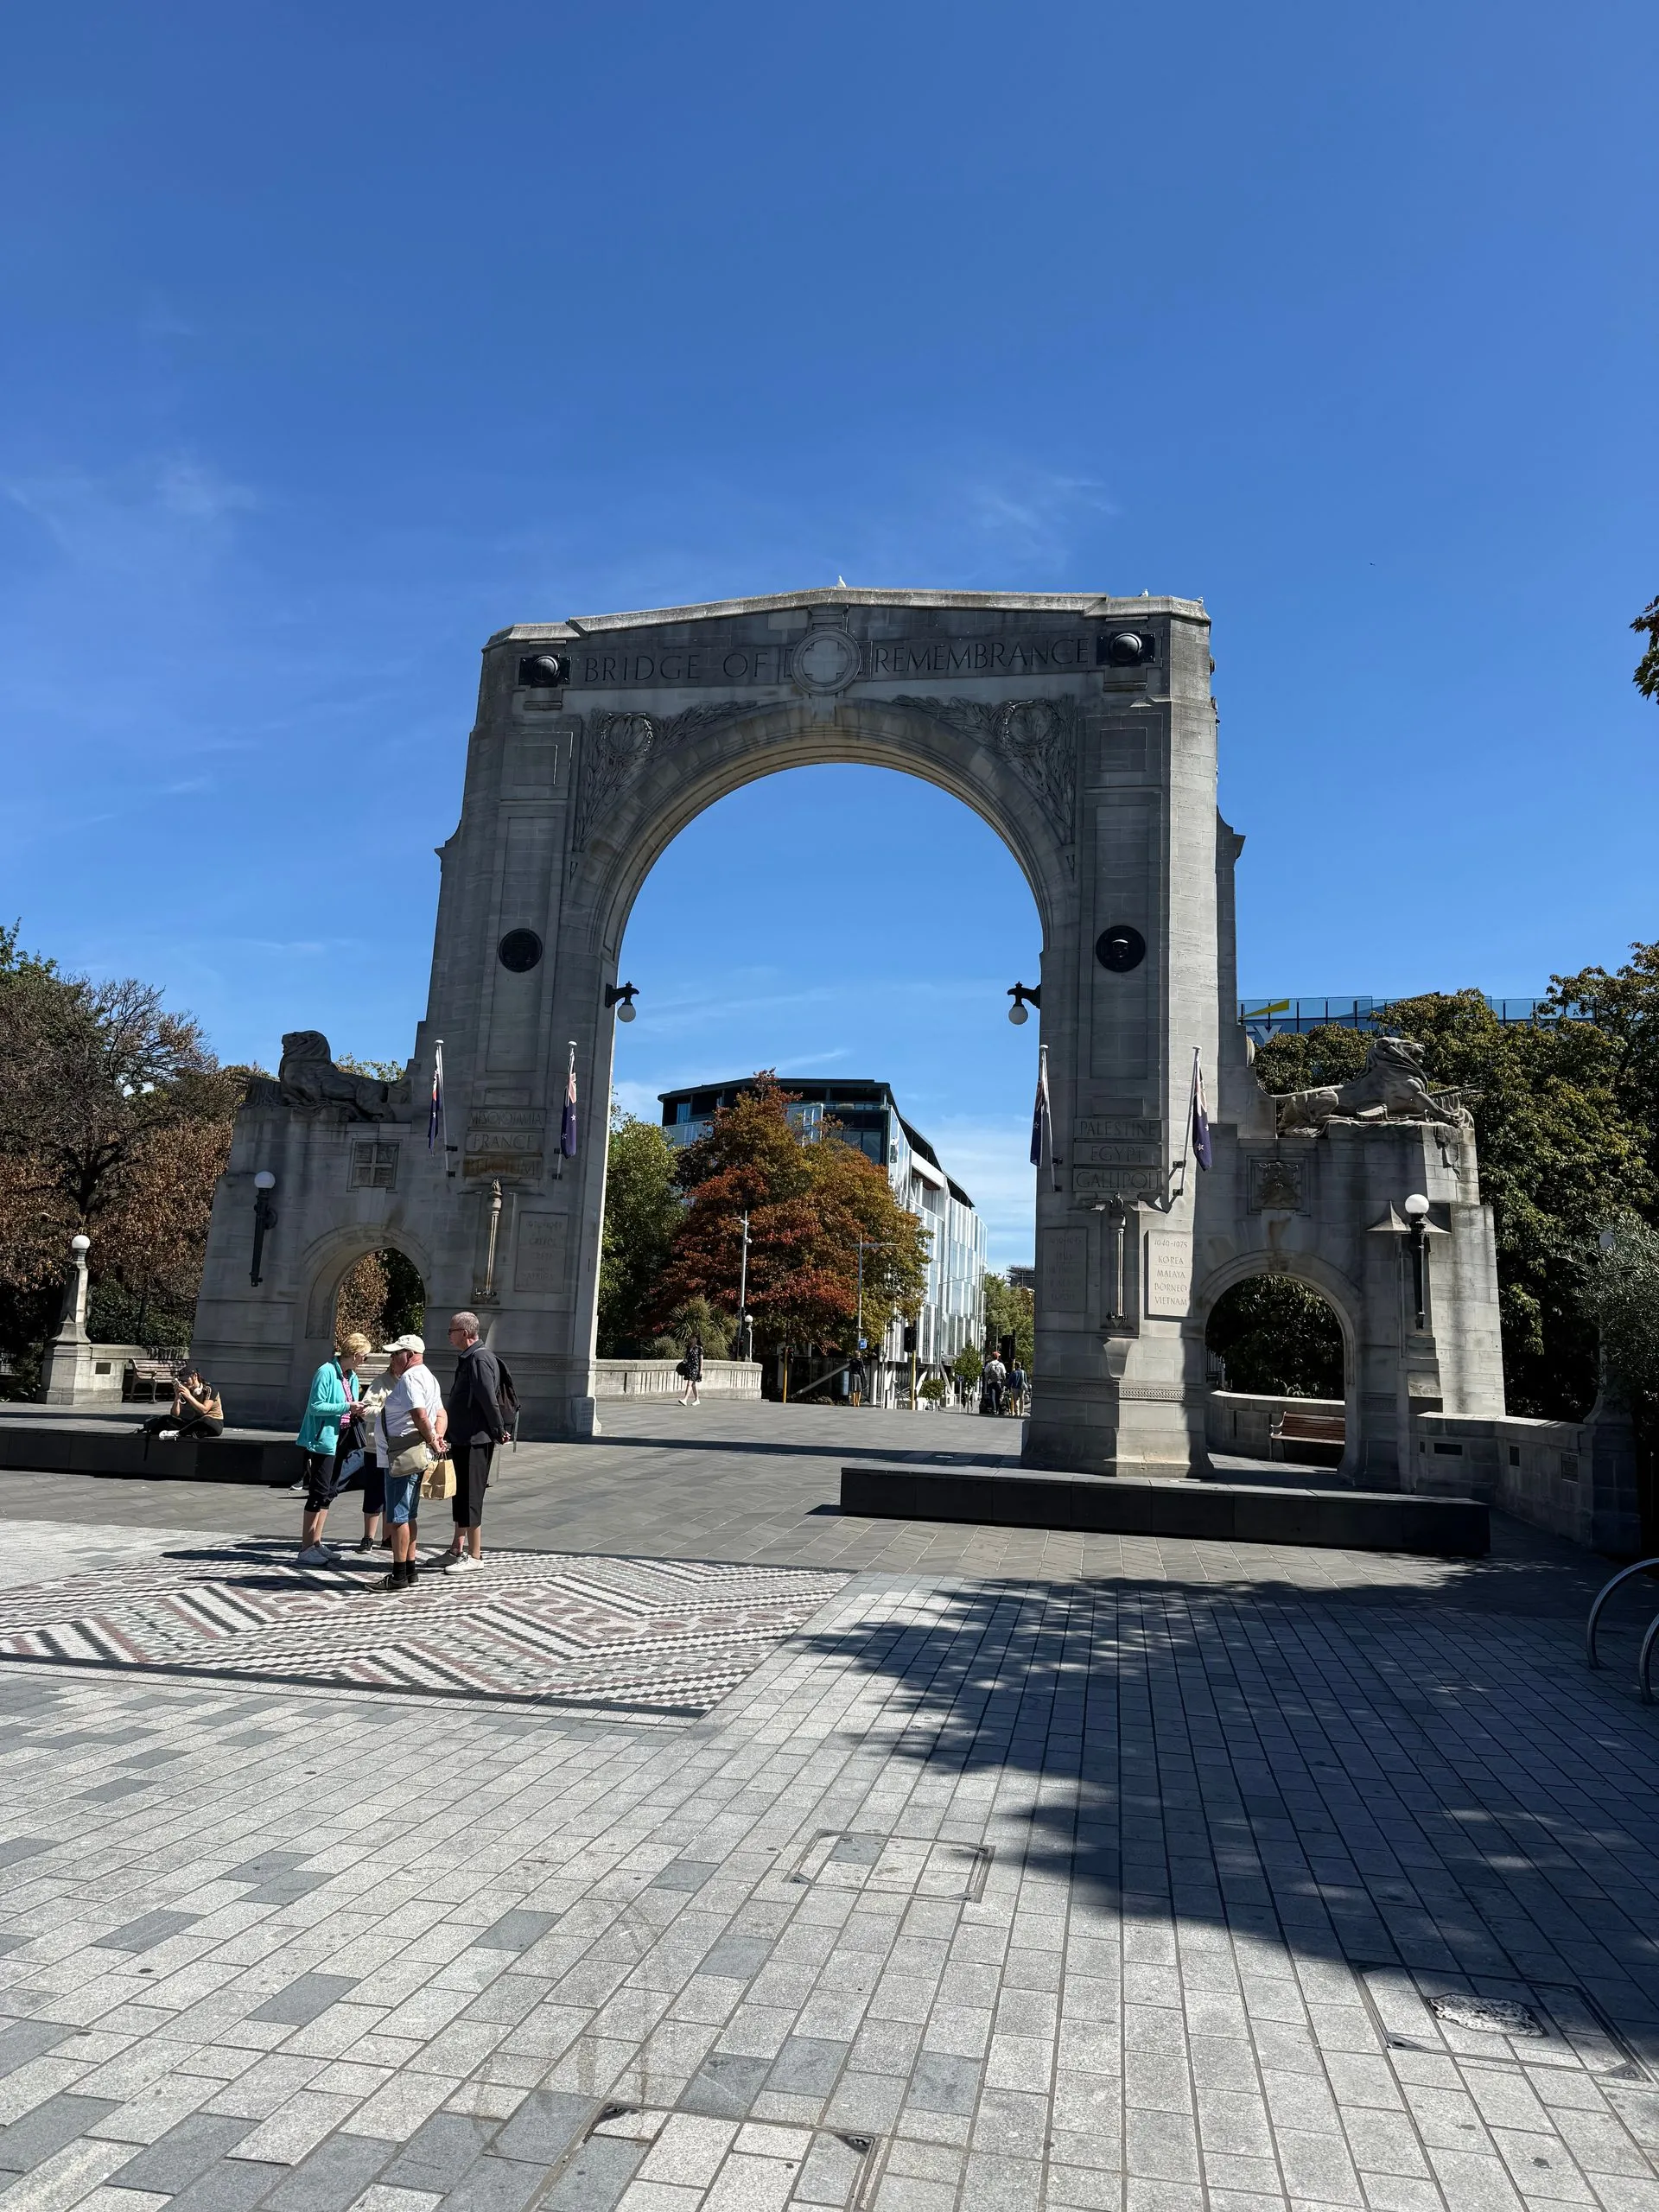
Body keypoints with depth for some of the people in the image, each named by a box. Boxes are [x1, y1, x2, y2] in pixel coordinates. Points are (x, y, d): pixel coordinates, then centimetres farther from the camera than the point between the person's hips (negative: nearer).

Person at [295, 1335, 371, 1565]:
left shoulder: (351, 1377, 11)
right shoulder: (326, 1372, -15)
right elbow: (315, 1406, -20)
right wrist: (346, 1407, -21)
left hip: (338, 1441, 9)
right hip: (322, 1441, -9)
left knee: (328, 1493, 13)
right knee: (319, 1492, -7)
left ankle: (316, 1543, 21)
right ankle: (306, 1548, 0)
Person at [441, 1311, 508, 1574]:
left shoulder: (480, 1359, -19)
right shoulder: (467, 1359, 14)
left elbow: (489, 1399, -23)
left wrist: (499, 1432, -17)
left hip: (476, 1441, -10)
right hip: (462, 1439, 10)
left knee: (470, 1497, -3)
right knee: (460, 1495, 17)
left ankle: (475, 1556, 5)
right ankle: (458, 1550, 27)